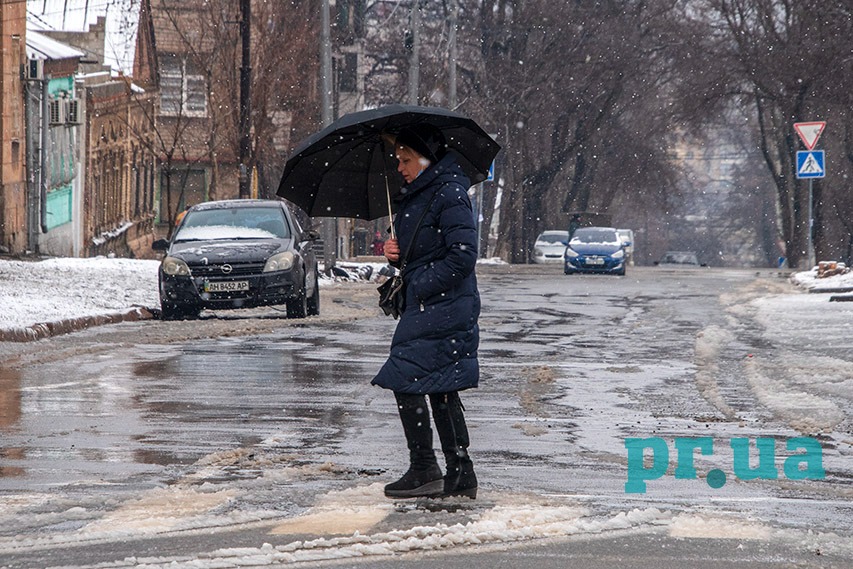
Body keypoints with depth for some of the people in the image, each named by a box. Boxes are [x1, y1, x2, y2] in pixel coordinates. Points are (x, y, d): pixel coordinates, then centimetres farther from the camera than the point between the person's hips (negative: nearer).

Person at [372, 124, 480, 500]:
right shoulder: (417, 197, 17)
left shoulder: (449, 195, -14)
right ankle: (460, 476, 13)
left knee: (406, 379, -10)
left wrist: (421, 286, -16)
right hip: (426, 306, 10)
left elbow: (463, 256, -20)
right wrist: (396, 255, 4)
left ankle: (424, 471, -6)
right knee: (441, 390, 10)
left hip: (443, 309, -10)